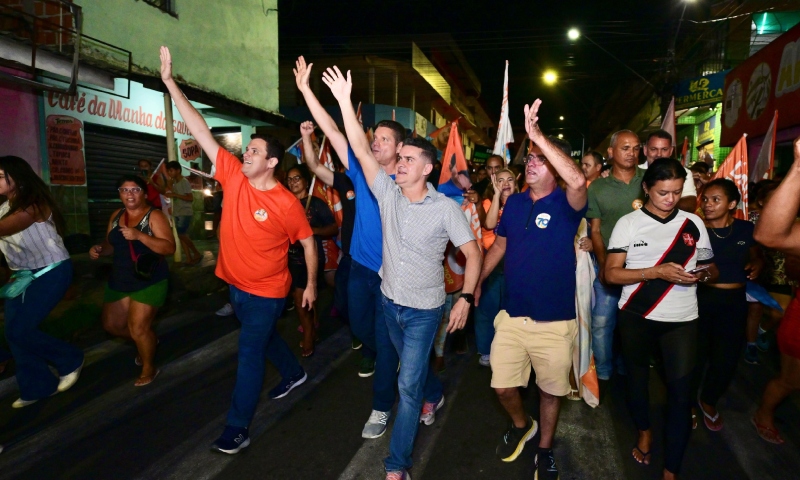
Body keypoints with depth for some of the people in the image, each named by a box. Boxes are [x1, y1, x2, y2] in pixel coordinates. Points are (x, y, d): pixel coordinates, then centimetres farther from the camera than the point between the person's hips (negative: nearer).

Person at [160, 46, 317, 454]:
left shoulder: (287, 203, -19)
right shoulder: (234, 177, -7)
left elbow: (308, 241, -7)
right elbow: (201, 131, -8)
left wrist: (311, 285, -4)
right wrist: (170, 82, -11)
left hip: (267, 291, -6)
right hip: (235, 284, 6)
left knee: (249, 352, -2)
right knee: (263, 338, 24)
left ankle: (237, 430, 10)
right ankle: (294, 373, 51)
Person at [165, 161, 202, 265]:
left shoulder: (184, 182, -12)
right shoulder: (174, 182, 13)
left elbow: (190, 198, -19)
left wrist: (174, 194, -22)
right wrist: (170, 185, 8)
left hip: (185, 213, -9)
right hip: (178, 213, 9)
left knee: (182, 235, -11)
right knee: (181, 236, 6)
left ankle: (197, 254, 3)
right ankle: (189, 258, 10)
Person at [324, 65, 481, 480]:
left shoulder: (445, 208, -15)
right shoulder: (388, 193, -6)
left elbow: (473, 252, -10)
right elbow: (362, 150, -14)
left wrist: (465, 298, -18)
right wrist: (345, 101, -19)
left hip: (424, 308, -4)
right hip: (389, 299, 5)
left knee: (408, 384, -2)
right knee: (412, 364, 27)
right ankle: (435, 394, 59)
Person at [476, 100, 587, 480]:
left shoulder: (565, 204, -13)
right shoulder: (514, 202, 4)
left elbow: (578, 181, -37)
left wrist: (537, 135, -38)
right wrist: (477, 282, 17)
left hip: (554, 321, -4)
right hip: (512, 316, 4)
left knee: (551, 390, 15)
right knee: (502, 386, 11)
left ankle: (545, 449, 41)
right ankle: (521, 425, 44)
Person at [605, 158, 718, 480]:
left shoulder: (693, 223, 4)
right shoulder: (628, 223, -3)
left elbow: (712, 271, 10)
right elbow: (611, 273, -9)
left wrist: (703, 274, -15)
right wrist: (657, 272, -21)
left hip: (682, 319, 1)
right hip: (636, 317, 0)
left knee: (681, 392, -3)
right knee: (637, 379, 17)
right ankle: (644, 432, 45)